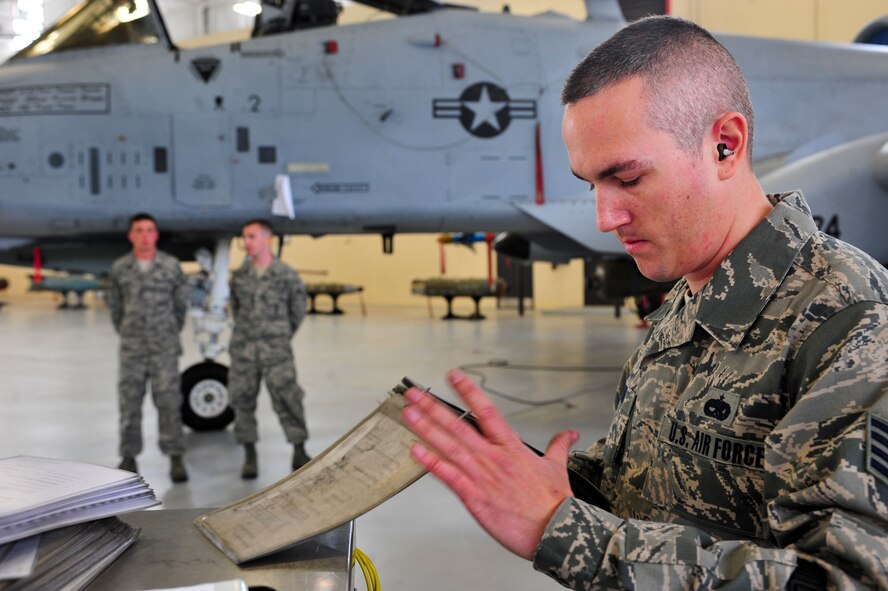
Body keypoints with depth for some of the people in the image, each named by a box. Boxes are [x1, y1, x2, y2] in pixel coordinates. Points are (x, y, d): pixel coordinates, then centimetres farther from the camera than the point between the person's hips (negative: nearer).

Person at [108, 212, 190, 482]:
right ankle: (128, 458, 15)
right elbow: (114, 304, 13)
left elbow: (181, 302, 7)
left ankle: (176, 458, 0)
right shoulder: (119, 268, 2)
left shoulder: (171, 265, -2)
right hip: (131, 347, 2)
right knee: (129, 401, 5)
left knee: (168, 400, -4)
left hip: (164, 346, -1)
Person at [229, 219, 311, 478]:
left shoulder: (286, 275, -4)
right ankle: (250, 457, 15)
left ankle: (299, 454, 5)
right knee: (243, 401, 5)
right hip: (243, 350, 3)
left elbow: (298, 310, 6)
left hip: (276, 350, -3)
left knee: (287, 401, -6)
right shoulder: (239, 276, 6)